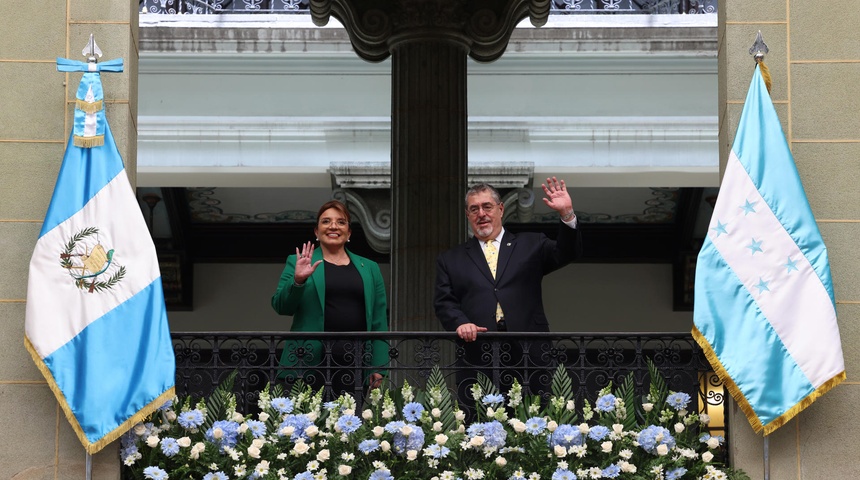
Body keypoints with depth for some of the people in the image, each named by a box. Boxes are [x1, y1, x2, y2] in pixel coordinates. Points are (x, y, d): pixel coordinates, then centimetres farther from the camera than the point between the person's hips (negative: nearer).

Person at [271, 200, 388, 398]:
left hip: (356, 367, 2)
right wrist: (297, 281, -15)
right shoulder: (297, 262, 11)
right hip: (311, 364, -2)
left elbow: (379, 322, 11)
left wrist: (378, 368, 3)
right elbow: (280, 306, 3)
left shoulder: (369, 268, 15)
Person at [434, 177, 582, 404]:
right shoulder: (451, 260, 18)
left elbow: (567, 253, 3)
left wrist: (567, 214, -13)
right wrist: (460, 323, -13)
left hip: (527, 358, 0)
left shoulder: (530, 245, 17)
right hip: (477, 363, 0)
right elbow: (444, 303, 8)